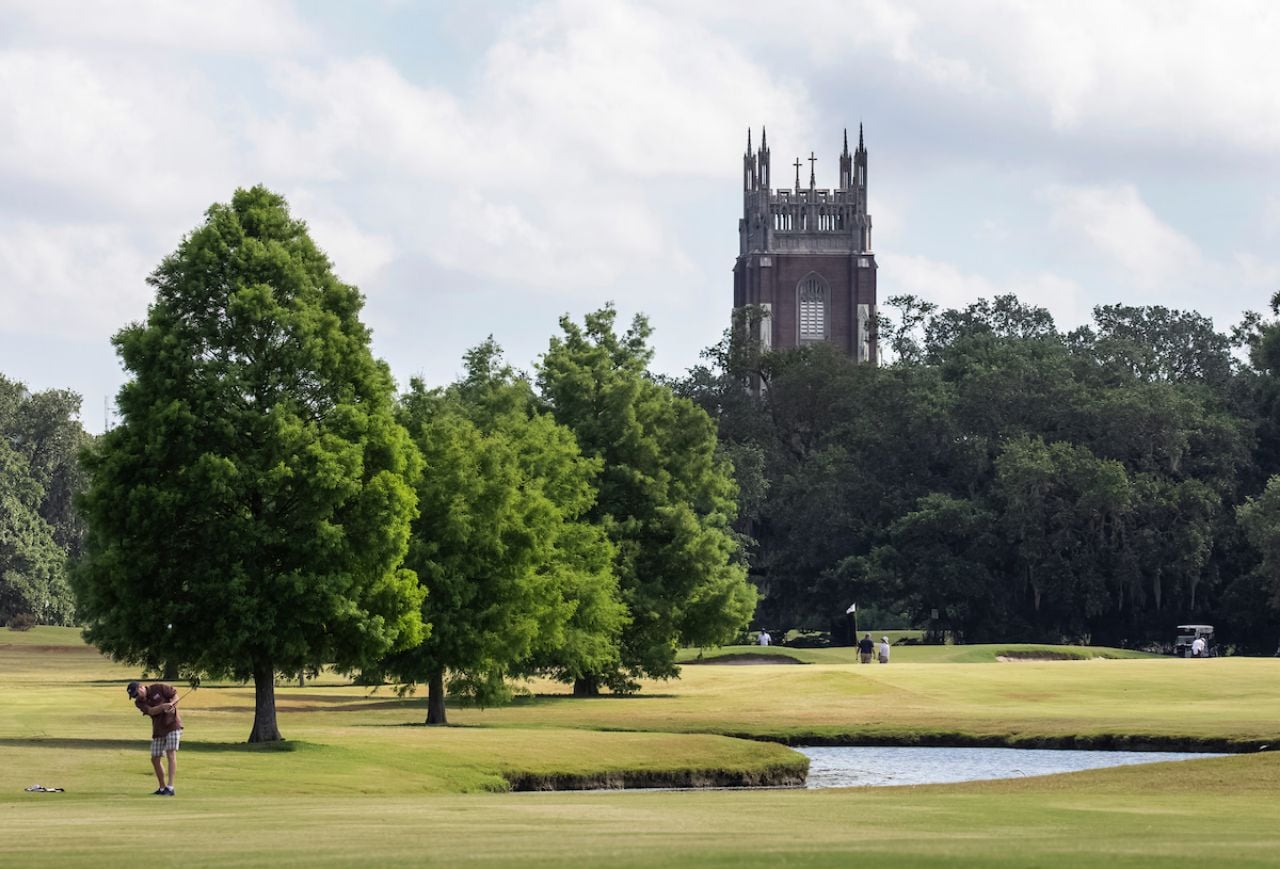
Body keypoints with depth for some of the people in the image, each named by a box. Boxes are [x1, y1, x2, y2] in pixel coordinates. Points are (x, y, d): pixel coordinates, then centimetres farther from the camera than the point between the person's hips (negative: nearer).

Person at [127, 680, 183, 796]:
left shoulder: (159, 688, -8)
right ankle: (162, 787, 19)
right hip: (158, 729, 5)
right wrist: (163, 706, -33)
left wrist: (172, 704, -20)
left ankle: (170, 787, -19)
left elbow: (175, 694, -1)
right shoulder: (139, 702, -1)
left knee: (171, 753, -15)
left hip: (172, 724, -5)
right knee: (155, 758, 4)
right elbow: (151, 711, -17)